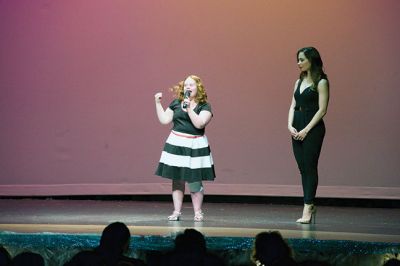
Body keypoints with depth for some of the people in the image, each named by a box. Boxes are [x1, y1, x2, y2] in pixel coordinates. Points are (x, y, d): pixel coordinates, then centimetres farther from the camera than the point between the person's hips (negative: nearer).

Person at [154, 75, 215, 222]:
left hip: (195, 146, -3)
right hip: (176, 144, 3)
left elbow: (199, 124, -16)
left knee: (194, 181, -2)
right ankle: (177, 211, 10)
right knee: (177, 179, 4)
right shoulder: (176, 103, 10)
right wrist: (158, 103, 5)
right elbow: (164, 120, 9)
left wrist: (189, 108, -19)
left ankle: (197, 212, 9)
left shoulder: (204, 107, -1)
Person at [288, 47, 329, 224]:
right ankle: (310, 207, 12)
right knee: (303, 168, 7)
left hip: (313, 128, -7)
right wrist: (290, 126, -2)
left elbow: (322, 110, -12)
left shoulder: (321, 82, -6)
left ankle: (307, 207, -7)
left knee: (309, 167, -8)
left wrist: (306, 130, -16)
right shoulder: (299, 81, 15)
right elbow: (293, 106, 14)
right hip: (297, 129, 7)